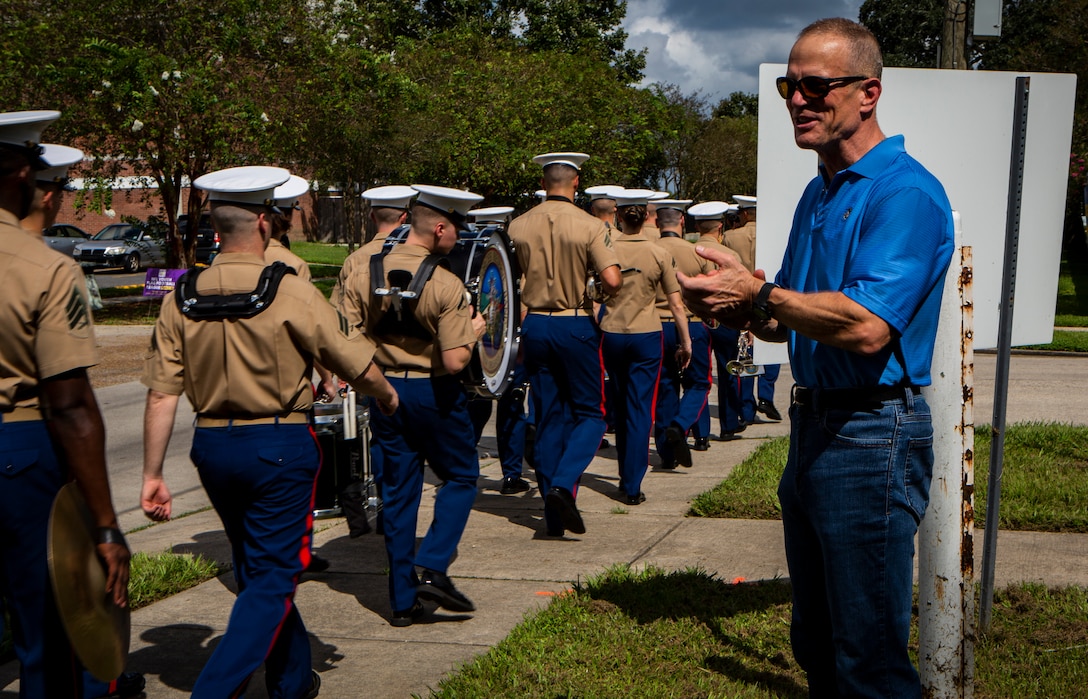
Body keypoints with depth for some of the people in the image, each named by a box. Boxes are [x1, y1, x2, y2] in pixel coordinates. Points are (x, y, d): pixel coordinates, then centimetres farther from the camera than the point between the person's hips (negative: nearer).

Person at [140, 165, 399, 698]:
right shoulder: (289, 293, -14)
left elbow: (161, 396, -4)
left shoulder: (181, 299, -2)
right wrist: (387, 397, 12)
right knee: (273, 579, 4)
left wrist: (152, 474, 3)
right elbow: (358, 365, -8)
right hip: (280, 447, -5)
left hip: (212, 447, 6)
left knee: (255, 569, 21)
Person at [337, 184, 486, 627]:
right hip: (434, 393, -4)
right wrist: (473, 332, -2)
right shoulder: (446, 285, -17)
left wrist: (370, 373, 12)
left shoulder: (363, 275, -3)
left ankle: (403, 600, 17)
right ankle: (432, 567, 0)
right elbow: (455, 361, -20)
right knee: (460, 476, 16)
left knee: (398, 491, 12)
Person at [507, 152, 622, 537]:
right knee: (590, 412, 9)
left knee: (548, 418, 10)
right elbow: (612, 281, -17)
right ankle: (563, 484, -13)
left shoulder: (518, 226, 2)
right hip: (576, 325, -4)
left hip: (535, 325, 4)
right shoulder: (589, 226, -9)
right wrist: (603, 292, 6)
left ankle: (553, 516, 12)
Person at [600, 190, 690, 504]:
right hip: (647, 336, -2)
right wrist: (686, 341, 6)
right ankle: (632, 486, -2)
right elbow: (676, 305, -3)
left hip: (611, 334, 2)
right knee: (640, 408, 1)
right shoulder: (659, 254, -5)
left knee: (622, 404, 17)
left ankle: (626, 475, 28)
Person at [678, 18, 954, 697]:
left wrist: (760, 294, -19)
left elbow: (865, 327, -27)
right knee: (815, 642, 20)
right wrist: (746, 313, -1)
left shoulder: (906, 193, -15)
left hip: (870, 437, -9)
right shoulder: (817, 193, 15)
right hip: (813, 429, 9)